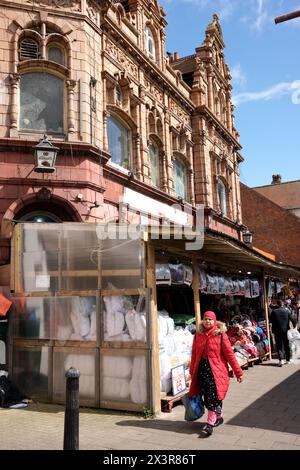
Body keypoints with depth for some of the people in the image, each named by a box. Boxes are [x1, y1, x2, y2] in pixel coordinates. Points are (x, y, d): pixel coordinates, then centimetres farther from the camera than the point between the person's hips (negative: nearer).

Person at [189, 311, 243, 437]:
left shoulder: (220, 334, -7)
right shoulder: (198, 334, 5)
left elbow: (229, 353, -5)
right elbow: (194, 354, 10)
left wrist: (238, 371, -3)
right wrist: (192, 371, 13)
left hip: (216, 370, -4)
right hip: (202, 369, 4)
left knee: (213, 396, -7)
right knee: (208, 396, 11)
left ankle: (210, 423, 0)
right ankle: (219, 417, 32)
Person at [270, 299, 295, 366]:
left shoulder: (274, 311, -7)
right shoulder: (286, 310, -3)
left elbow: (271, 321, -1)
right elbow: (292, 319, -3)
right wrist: (294, 326, 12)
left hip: (277, 331, -2)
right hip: (286, 330, 2)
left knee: (279, 346, 2)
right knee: (287, 345, 15)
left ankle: (281, 359, -13)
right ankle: (288, 360, 23)